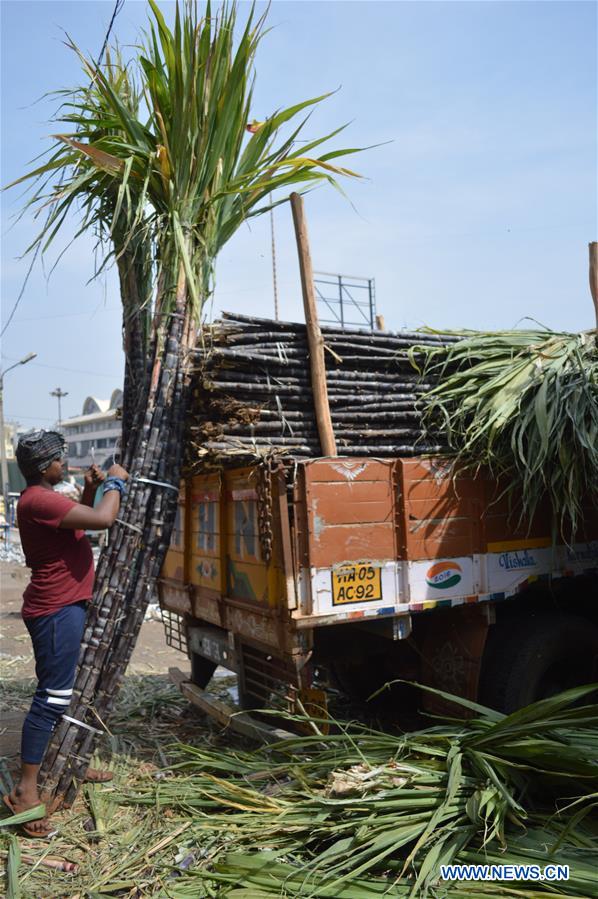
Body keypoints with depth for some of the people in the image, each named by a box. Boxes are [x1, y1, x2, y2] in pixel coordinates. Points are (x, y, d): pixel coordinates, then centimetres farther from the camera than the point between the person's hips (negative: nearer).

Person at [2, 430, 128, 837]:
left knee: (66, 690, 19)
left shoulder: (46, 498, 12)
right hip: (56, 610, -11)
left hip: (66, 606, 11)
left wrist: (91, 489, 12)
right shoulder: (38, 501, -22)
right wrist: (115, 484, -13)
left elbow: (79, 521, 28)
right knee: (52, 697, -8)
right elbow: (103, 520, -30)